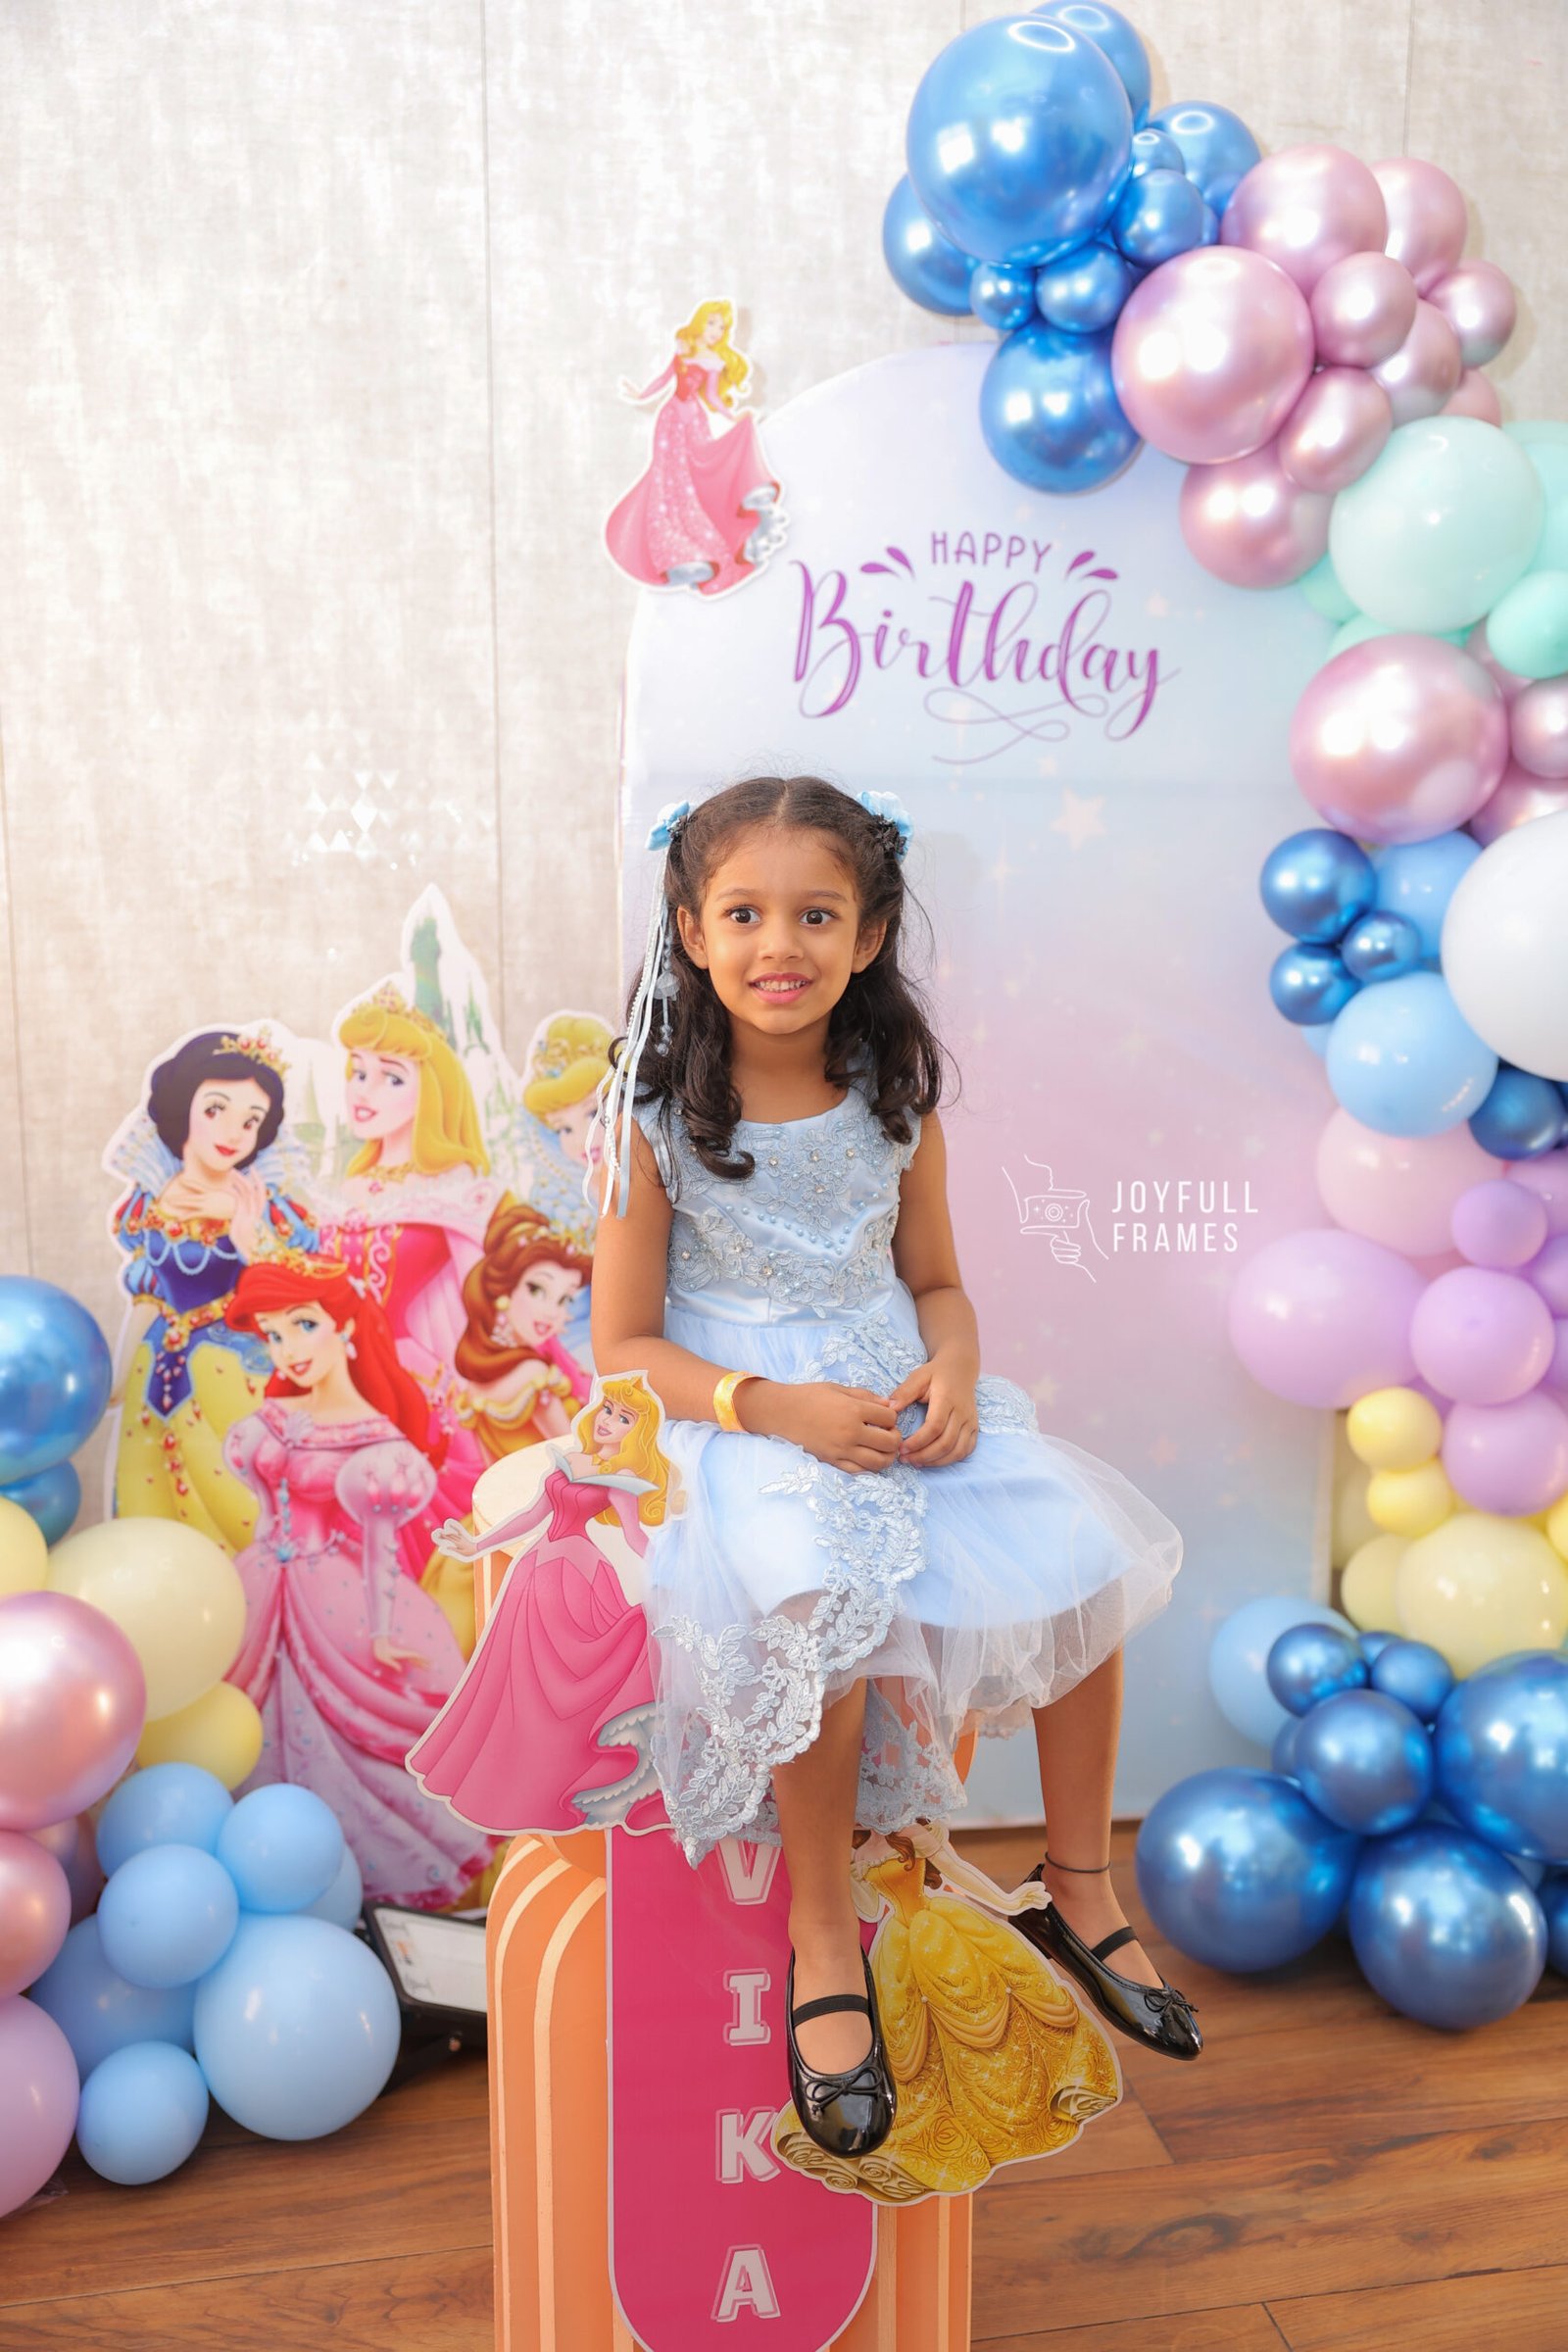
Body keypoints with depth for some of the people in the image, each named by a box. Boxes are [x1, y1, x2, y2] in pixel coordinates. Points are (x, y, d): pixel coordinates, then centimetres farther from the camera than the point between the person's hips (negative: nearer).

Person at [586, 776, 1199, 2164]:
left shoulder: (896, 1101, 2)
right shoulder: (655, 1118, -9)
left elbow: (937, 1282, 12)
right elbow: (625, 1343, -7)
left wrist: (953, 1371, -11)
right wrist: (777, 1408, -22)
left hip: (898, 1411, 5)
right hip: (738, 1427, -4)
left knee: (1086, 1558, -12)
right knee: (824, 1605, -32)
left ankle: (1081, 1891, 13)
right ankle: (825, 1939, -6)